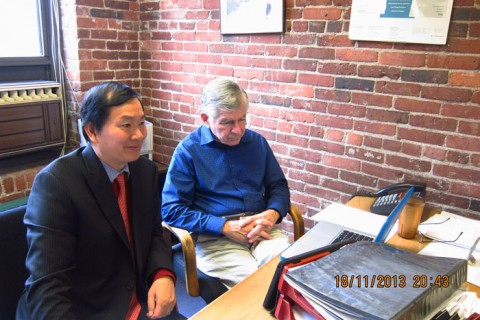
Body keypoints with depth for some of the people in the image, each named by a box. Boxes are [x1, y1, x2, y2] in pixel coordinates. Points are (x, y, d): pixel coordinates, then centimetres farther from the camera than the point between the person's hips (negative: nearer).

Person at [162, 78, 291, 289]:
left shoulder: (257, 142, 13)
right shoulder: (188, 150, -1)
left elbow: (278, 185, 20)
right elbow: (171, 210, -6)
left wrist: (273, 213, -5)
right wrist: (226, 227, -15)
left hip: (260, 229, 4)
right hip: (213, 236, -3)